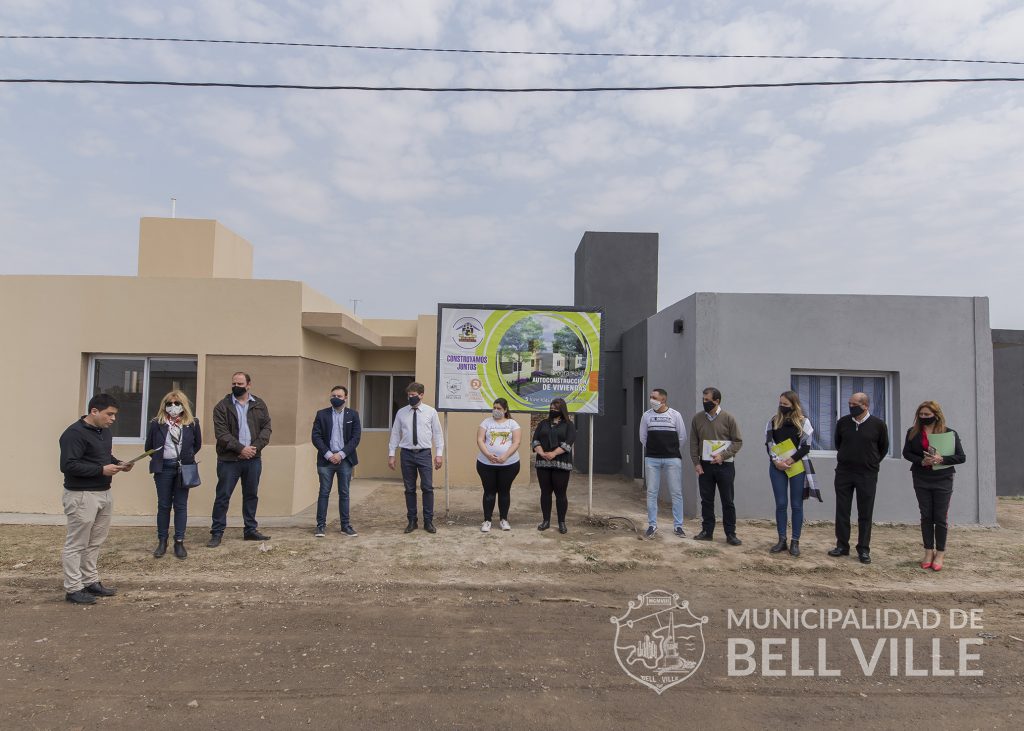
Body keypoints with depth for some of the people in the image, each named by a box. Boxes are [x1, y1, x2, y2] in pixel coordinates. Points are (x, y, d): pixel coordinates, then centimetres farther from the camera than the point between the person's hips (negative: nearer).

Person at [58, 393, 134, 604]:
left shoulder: (104, 431, 12)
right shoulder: (74, 433, -17)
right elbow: (68, 465, -23)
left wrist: (118, 464, 5)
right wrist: (101, 470, -23)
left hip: (104, 493, 9)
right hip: (81, 496, -9)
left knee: (95, 543, 16)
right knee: (76, 544, 1)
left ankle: (91, 582, 27)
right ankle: (73, 589, 10)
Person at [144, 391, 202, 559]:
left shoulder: (192, 423, 1)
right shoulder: (157, 423, -2)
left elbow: (197, 444, 13)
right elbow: (149, 446, 6)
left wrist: (187, 457, 7)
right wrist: (158, 458, 9)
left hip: (183, 468, 1)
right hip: (163, 468, 0)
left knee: (181, 505, 4)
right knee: (163, 505, 7)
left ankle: (179, 542, 11)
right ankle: (162, 541, 17)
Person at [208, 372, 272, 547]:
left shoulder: (259, 405, 7)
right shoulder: (222, 406, -3)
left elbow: (266, 428, 3)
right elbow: (221, 433, -10)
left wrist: (256, 447, -12)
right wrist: (240, 448, -17)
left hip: (253, 459, 3)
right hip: (229, 459, -3)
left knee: (251, 495, 12)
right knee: (223, 496, 1)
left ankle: (250, 530, 23)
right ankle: (217, 533, 11)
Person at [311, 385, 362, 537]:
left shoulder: (353, 414, 4)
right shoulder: (321, 414, 3)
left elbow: (356, 437, -2)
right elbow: (316, 437, -2)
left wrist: (341, 454, -11)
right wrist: (328, 454, -12)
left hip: (345, 460, 1)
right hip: (326, 459, 0)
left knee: (344, 493, 7)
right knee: (324, 493, 3)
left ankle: (345, 525, 14)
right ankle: (321, 525, 10)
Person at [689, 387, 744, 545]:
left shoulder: (728, 418, -4)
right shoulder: (697, 418, 3)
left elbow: (738, 441, -2)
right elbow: (693, 442, 6)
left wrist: (723, 455, -13)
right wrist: (696, 463, -1)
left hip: (725, 466, -2)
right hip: (705, 466, 2)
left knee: (728, 502, 4)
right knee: (706, 500, 9)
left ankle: (730, 534, 13)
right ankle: (707, 531, 19)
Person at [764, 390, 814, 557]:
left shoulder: (803, 422, 0)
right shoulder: (773, 421, 7)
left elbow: (806, 446, -5)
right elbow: (768, 443, 4)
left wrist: (789, 461, -12)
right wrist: (776, 461, -10)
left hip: (797, 467, -2)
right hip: (776, 467, 2)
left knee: (796, 505, 2)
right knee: (781, 504, 3)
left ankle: (795, 542, 8)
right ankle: (782, 540, 10)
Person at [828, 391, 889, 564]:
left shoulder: (878, 425, -5)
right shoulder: (842, 422, 1)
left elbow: (883, 448, 8)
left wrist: (871, 463, 11)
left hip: (867, 475, -2)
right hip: (843, 473, 2)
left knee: (865, 514, 4)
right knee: (842, 511, 6)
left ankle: (863, 550, 13)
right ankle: (842, 546, 16)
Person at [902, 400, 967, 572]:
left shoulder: (949, 433, -3)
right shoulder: (913, 432, 3)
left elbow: (961, 457, -4)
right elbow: (906, 452, 3)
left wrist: (941, 459, -20)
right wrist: (921, 461, -15)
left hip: (942, 480, -2)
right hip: (921, 480, 2)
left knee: (940, 517, 2)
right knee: (926, 516, 8)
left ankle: (940, 554, 13)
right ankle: (928, 552, 17)